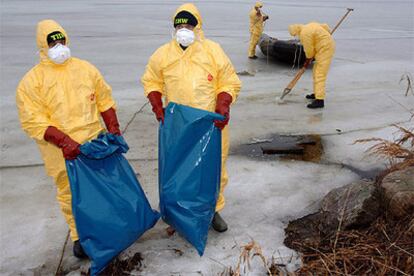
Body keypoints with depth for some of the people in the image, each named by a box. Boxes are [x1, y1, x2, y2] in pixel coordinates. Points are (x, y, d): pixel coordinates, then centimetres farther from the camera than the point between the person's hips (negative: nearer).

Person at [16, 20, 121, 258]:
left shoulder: (86, 68, 5)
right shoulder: (32, 80, -7)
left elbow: (104, 101, 10)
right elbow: (33, 121, -13)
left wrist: (114, 128, 0)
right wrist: (64, 142, -23)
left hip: (95, 141, 3)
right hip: (62, 151, -3)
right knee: (70, 194, 8)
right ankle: (79, 235, 29)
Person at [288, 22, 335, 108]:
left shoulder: (304, 34, -18)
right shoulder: (309, 26, 10)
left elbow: (309, 50, -13)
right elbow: (325, 26, 18)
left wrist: (307, 61, 4)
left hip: (325, 50, -10)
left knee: (320, 75, -14)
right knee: (316, 72, 20)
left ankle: (320, 100, -17)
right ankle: (316, 94, 31)